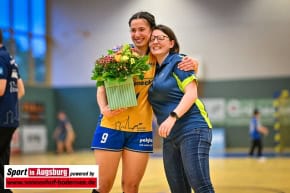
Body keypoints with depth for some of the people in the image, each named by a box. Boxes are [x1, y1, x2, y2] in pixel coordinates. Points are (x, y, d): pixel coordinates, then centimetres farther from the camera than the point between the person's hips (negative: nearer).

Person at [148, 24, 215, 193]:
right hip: (171, 137, 8)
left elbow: (191, 93, -11)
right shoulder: (155, 70, 20)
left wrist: (172, 117, -22)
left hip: (192, 129, -8)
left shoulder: (178, 61, -2)